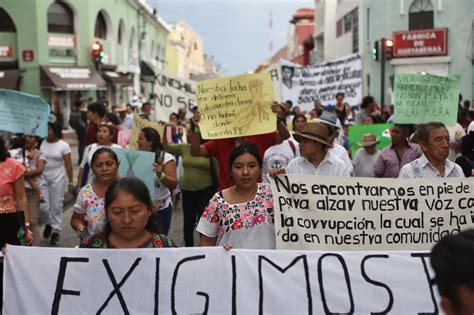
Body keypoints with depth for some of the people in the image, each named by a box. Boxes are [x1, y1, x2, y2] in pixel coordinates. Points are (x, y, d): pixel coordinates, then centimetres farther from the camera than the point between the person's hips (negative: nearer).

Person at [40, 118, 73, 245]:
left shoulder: (63, 145, -3)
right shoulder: (41, 143, 2)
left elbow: (68, 164, -4)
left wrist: (71, 182, -7)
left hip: (58, 178, -2)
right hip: (42, 178, 2)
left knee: (56, 206, 3)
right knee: (43, 206, -2)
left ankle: (55, 231, 17)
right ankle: (48, 223, 29)